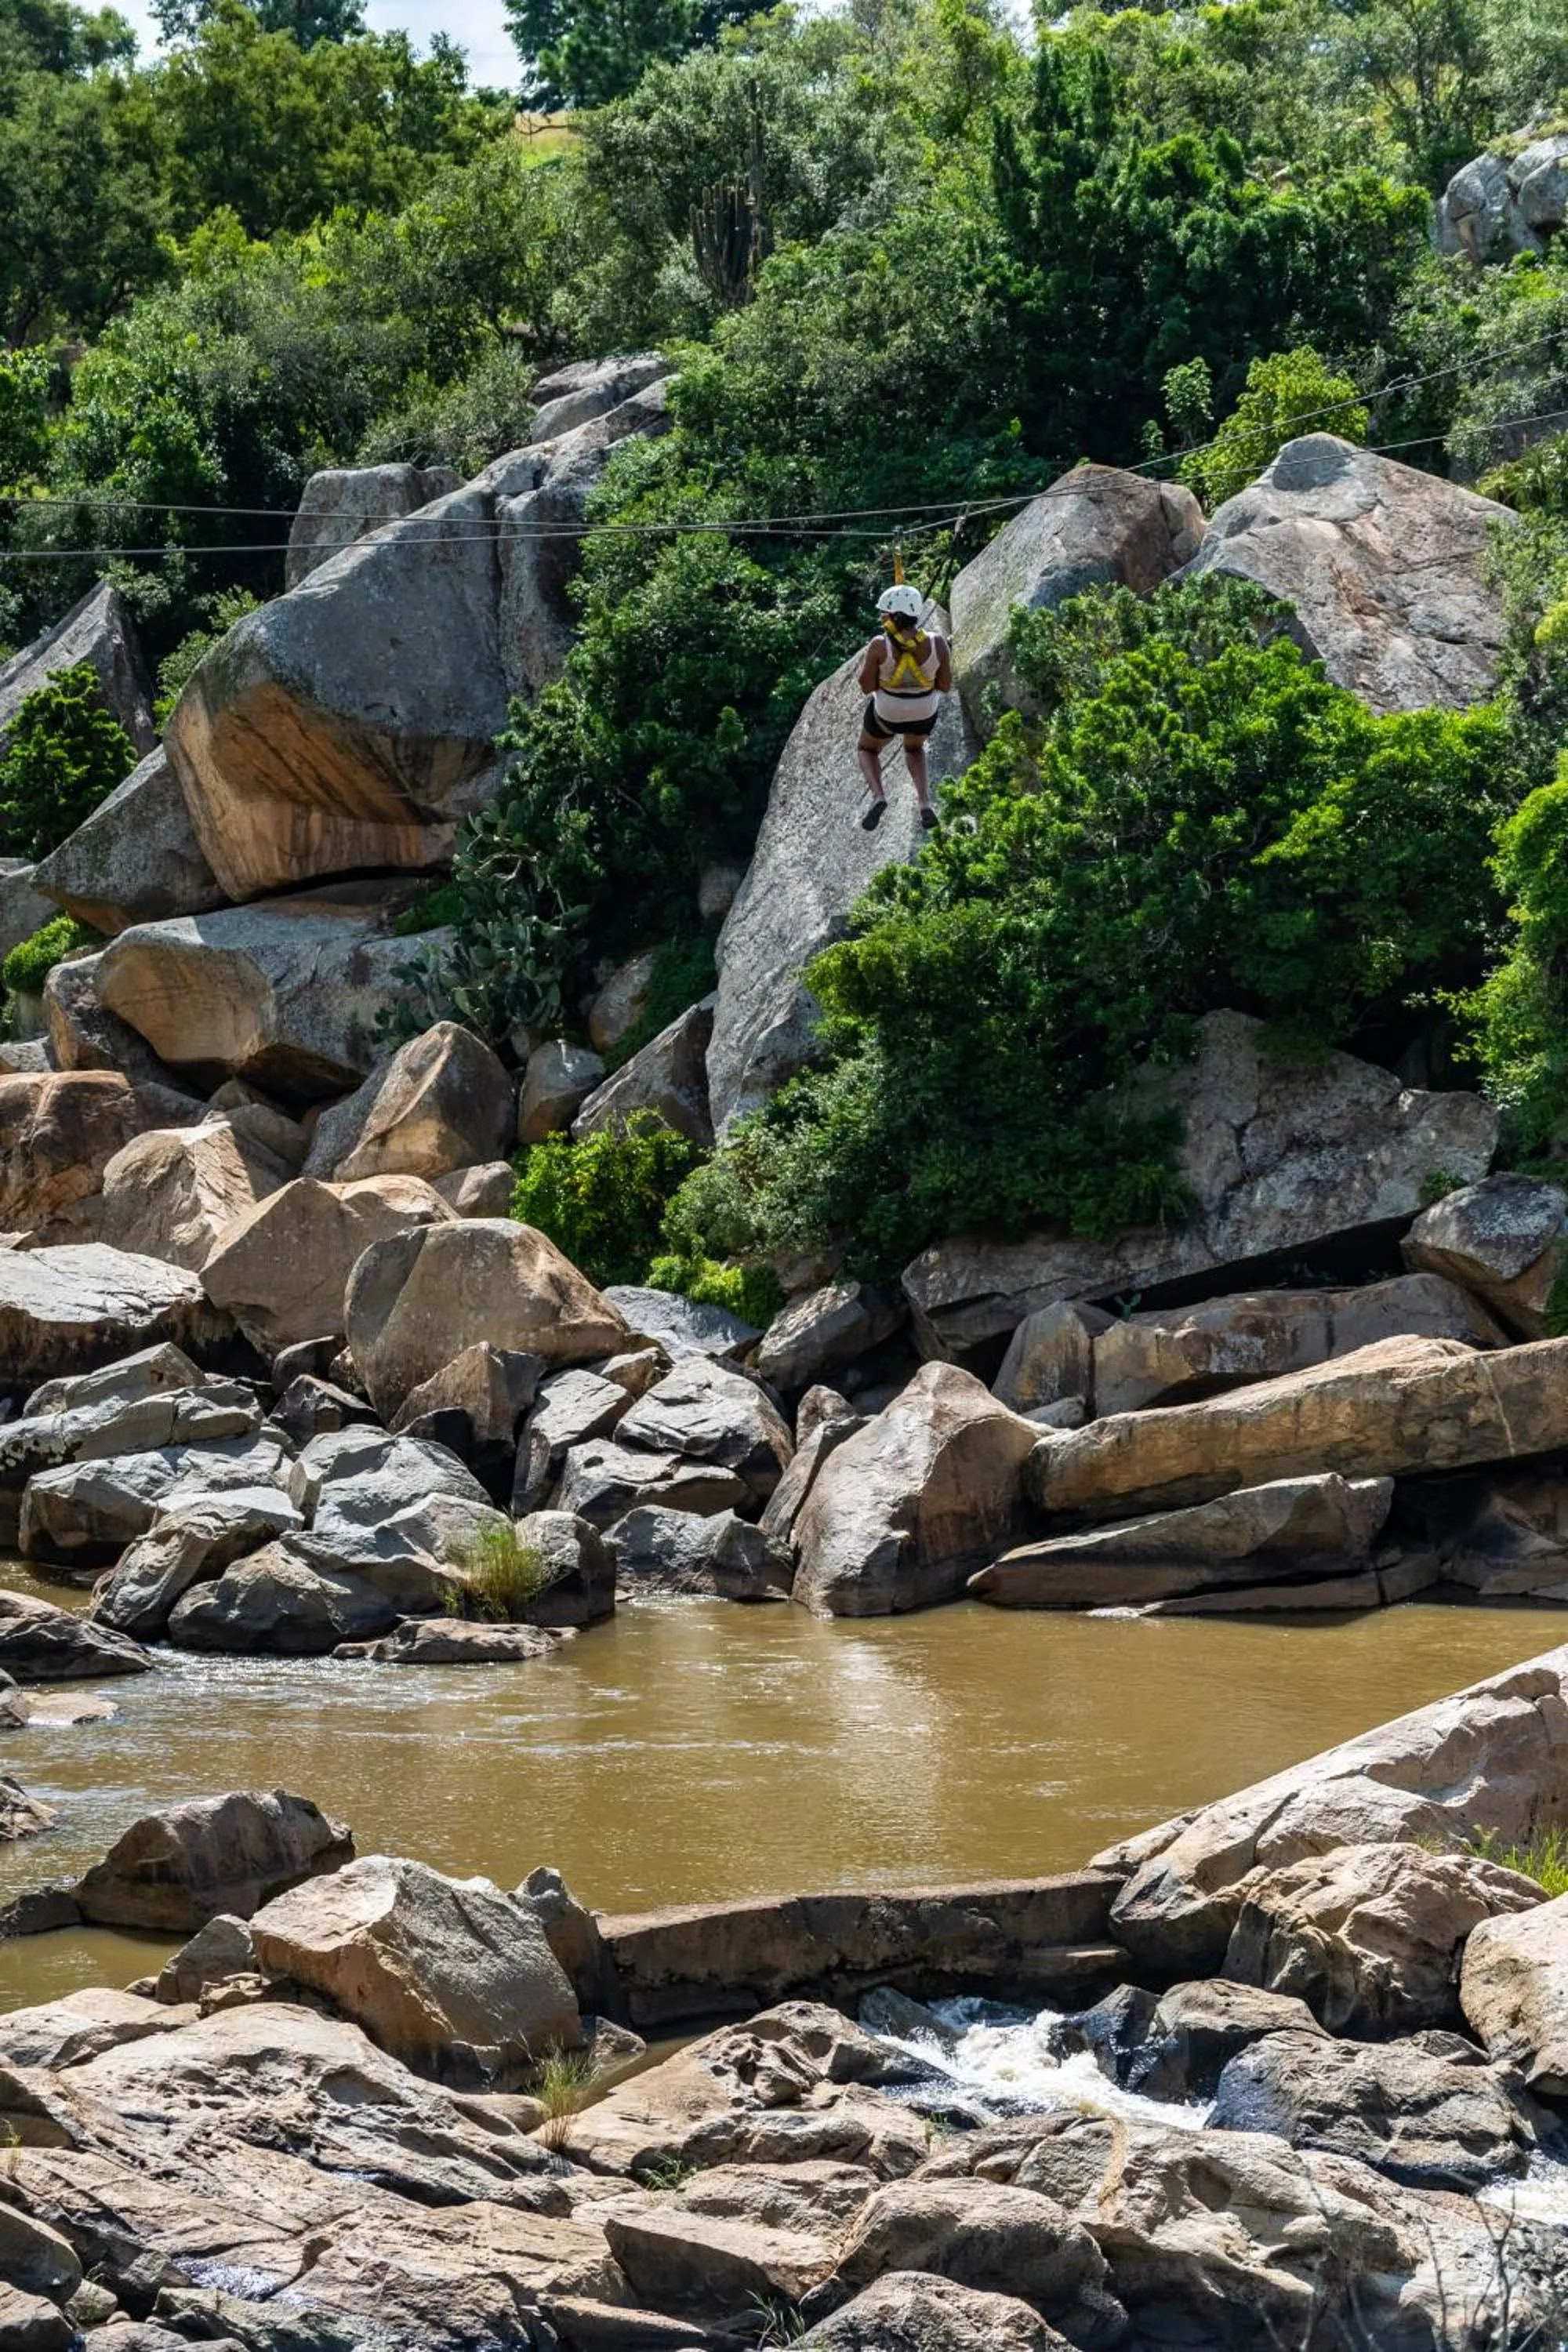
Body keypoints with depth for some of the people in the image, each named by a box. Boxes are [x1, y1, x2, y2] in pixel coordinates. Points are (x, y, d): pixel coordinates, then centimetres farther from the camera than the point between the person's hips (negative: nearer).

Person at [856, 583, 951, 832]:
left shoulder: (880, 645, -25)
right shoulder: (937, 643, -18)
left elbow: (866, 686, -15)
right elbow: (945, 685, -8)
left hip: (887, 712, -2)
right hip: (924, 712, 2)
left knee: (868, 749, 28)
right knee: (914, 748, 35)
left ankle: (877, 796, 1)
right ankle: (925, 803, 15)